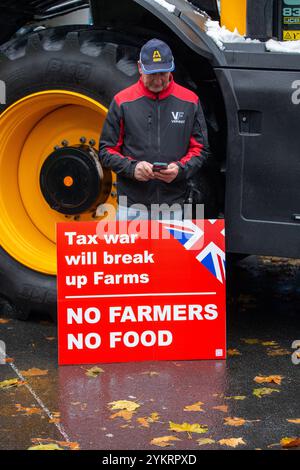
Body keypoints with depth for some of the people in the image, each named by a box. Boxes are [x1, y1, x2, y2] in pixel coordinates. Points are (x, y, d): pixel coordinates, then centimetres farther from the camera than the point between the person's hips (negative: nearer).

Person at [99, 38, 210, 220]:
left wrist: (180, 170, -10)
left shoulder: (189, 101, 7)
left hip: (173, 204, 1)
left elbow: (200, 149, 9)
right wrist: (131, 168, -13)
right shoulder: (123, 101, 3)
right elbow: (107, 150, 5)